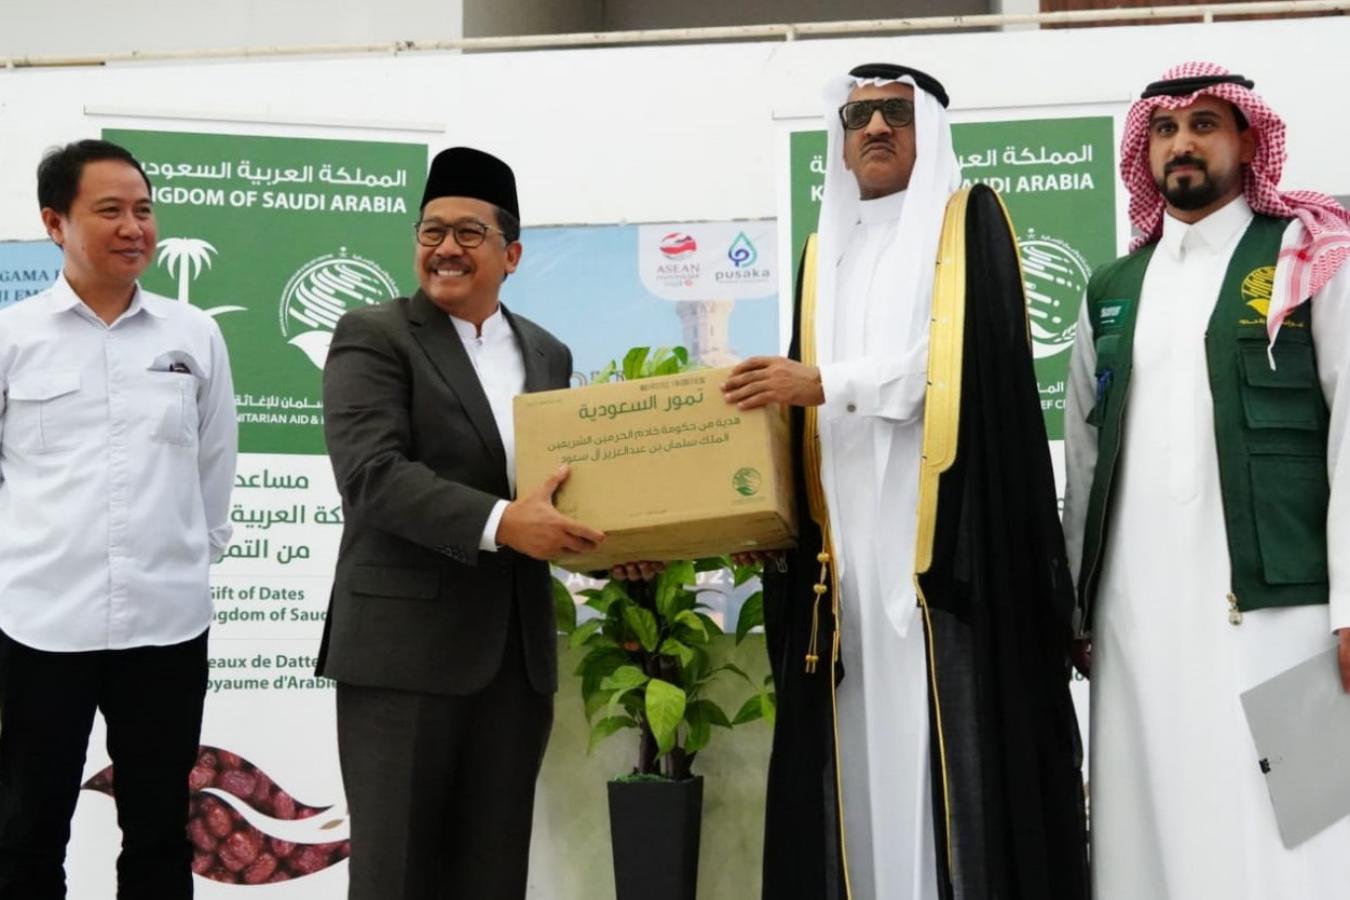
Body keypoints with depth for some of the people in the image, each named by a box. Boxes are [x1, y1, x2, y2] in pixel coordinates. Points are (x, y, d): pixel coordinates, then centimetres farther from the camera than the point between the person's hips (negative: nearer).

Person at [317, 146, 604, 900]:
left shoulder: (548, 354, 14)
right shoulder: (373, 336, -3)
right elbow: (372, 473, -16)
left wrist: (612, 537, -1)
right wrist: (499, 523, -26)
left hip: (519, 650, 5)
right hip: (405, 645, -5)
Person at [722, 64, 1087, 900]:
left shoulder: (971, 221, 8)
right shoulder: (825, 254, 22)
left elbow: (977, 353, -8)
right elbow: (799, 399, 18)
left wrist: (828, 383, -11)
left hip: (948, 530, -4)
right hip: (847, 540, 5)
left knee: (953, 739, -9)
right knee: (865, 747, -1)